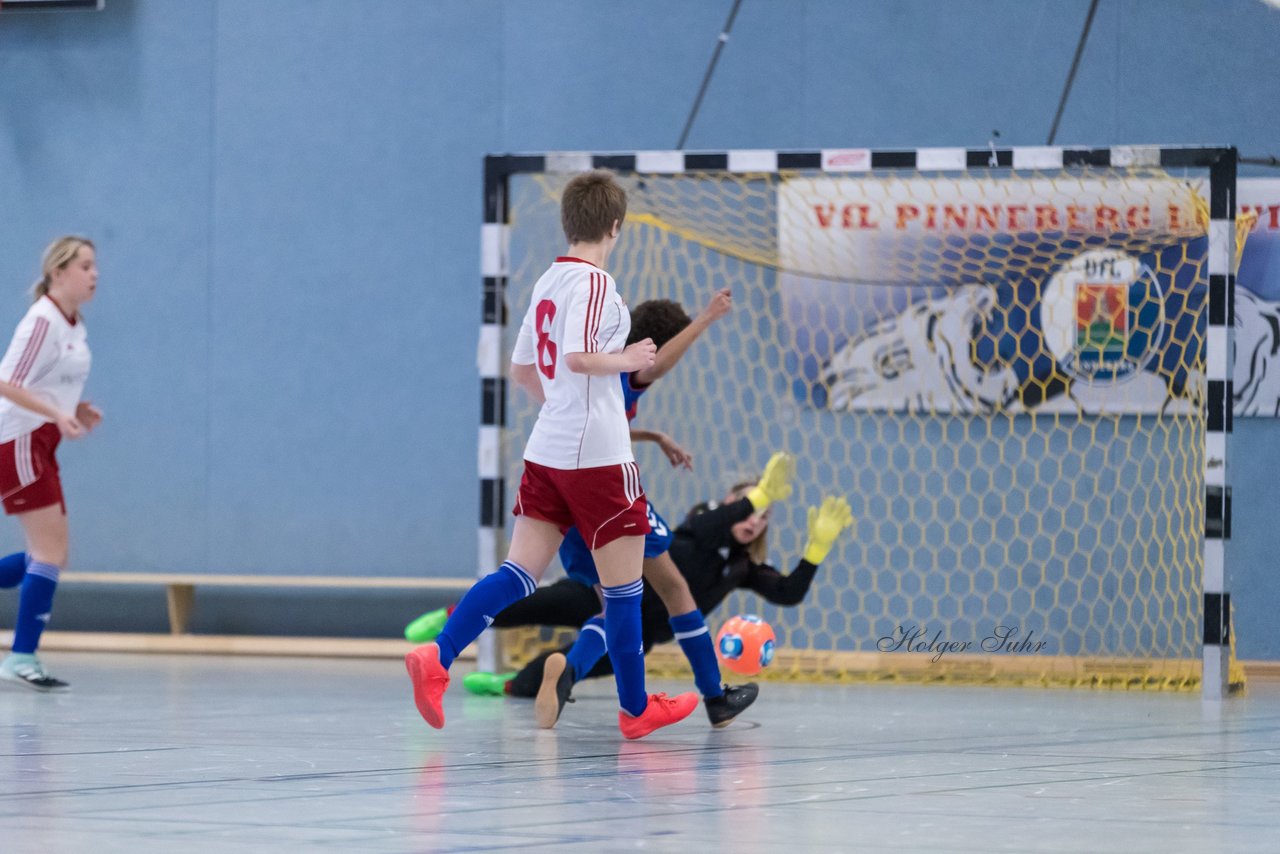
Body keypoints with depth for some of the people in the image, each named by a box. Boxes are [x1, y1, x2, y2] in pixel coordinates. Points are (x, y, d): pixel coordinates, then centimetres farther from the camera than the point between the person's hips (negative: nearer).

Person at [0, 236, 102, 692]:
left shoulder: (75, 326, 12)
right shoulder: (42, 322, -16)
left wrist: (77, 409, 6)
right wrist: (58, 414, -30)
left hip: (38, 446, 9)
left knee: (51, 556, 9)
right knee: (51, 551, -10)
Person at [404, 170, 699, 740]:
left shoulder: (549, 281, 13)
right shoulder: (594, 281, -12)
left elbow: (522, 369, 20)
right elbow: (579, 356, -26)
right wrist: (626, 360, -9)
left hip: (547, 451, 8)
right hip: (597, 456, -8)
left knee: (519, 572, 3)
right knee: (623, 584, 4)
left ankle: (436, 659, -15)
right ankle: (635, 708, 14)